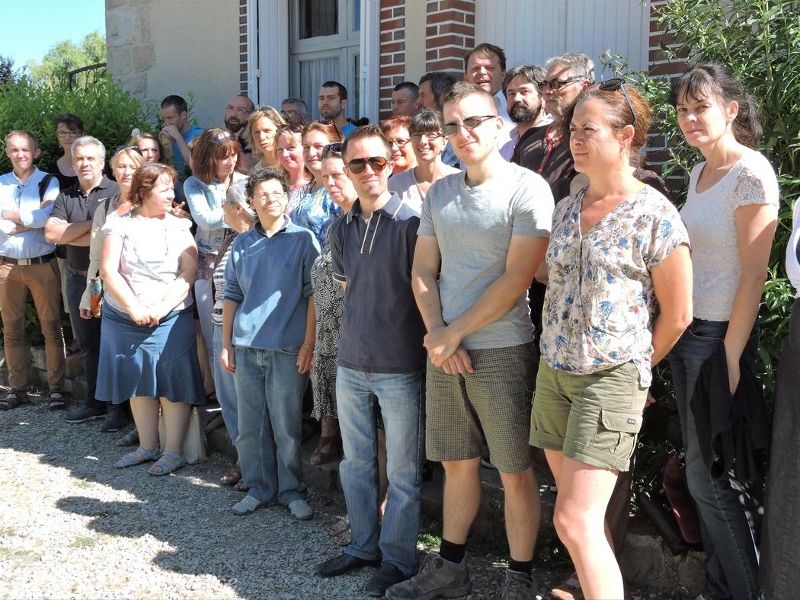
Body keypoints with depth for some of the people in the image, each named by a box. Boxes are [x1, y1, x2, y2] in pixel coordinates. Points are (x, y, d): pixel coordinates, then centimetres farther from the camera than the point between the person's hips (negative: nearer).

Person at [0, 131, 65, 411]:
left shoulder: (49, 182, 1)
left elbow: (47, 217, -16)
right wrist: (33, 218, -9)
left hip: (42, 264, -3)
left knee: (51, 327, -1)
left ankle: (56, 388, 7)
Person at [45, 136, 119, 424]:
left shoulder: (116, 193, -7)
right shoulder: (66, 197, 10)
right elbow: (50, 233, -3)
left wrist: (68, 234, -11)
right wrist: (91, 224, -11)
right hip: (78, 279, 6)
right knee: (88, 344, 13)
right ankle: (94, 402, 24)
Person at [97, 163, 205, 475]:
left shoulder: (178, 226, 2)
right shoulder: (121, 224, 1)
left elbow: (189, 274, -5)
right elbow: (108, 271, -5)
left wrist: (160, 309, -15)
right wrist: (135, 309, -13)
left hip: (171, 318, -1)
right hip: (125, 318, 1)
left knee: (173, 384, -3)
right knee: (139, 383, 10)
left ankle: (173, 451, 5)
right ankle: (148, 446, 22)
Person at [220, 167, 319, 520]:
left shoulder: (303, 239, 0)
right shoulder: (242, 244, 12)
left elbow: (313, 293, -2)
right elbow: (231, 295, 16)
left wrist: (308, 343, -8)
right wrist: (226, 344, 11)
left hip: (288, 348, -4)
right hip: (246, 347, 4)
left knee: (287, 426, 2)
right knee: (250, 426, 9)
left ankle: (291, 491, 17)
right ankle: (259, 488, 22)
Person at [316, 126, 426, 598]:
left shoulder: (411, 222, -10)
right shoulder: (343, 229, 7)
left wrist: (432, 339, -7)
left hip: (400, 367, -5)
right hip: (352, 364, 6)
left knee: (403, 471, 5)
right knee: (356, 463, 16)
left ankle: (398, 558, 21)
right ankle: (364, 545, 32)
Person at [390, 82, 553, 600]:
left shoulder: (527, 189, -8)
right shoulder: (439, 192, 10)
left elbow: (517, 279, -14)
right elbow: (422, 270, 10)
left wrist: (455, 333, -12)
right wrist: (436, 333, -5)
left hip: (503, 350, -5)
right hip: (444, 350, 5)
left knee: (516, 472, 5)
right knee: (458, 463, 16)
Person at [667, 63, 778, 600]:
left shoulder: (751, 173, -13)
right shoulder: (700, 172, 11)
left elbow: (753, 275, -17)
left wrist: (730, 356, -20)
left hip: (721, 335, -8)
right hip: (684, 329, 8)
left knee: (707, 476, 0)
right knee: (699, 464, 14)